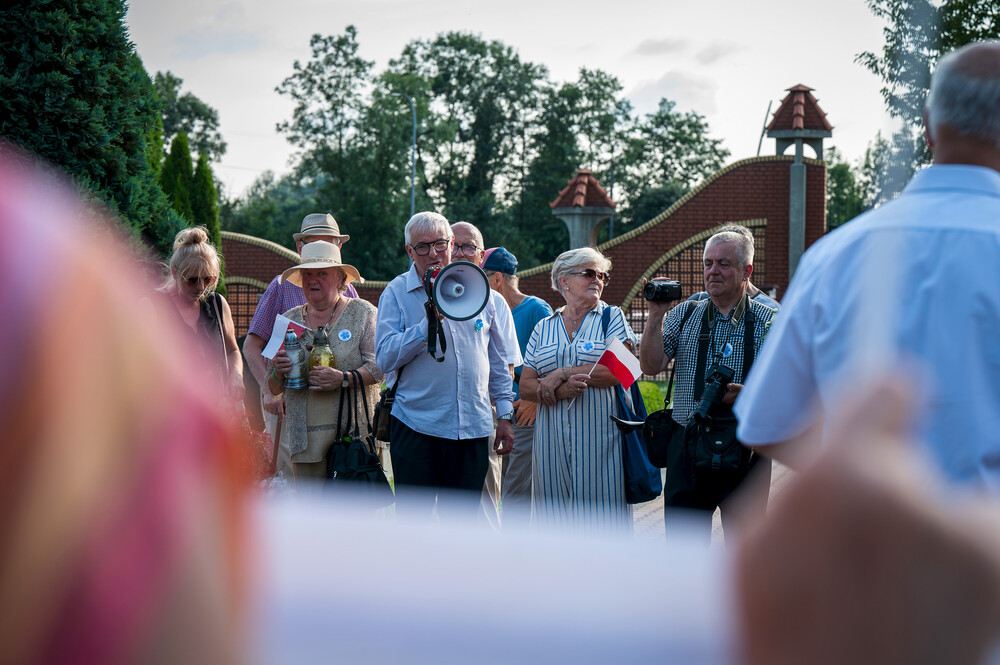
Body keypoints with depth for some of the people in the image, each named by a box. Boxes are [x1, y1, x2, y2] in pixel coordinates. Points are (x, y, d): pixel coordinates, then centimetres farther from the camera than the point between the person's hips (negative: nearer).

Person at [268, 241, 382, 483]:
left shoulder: (362, 313, 5)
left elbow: (379, 367, -5)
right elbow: (274, 389, 15)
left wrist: (343, 379, -21)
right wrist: (279, 373, -8)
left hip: (354, 435, -3)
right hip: (304, 440, 3)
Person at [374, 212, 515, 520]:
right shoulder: (396, 293, 1)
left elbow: (497, 359, 17)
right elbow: (385, 357, -10)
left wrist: (504, 414, 13)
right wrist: (431, 321, -18)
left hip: (473, 427, 3)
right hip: (417, 426, -3)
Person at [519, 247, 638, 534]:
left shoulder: (612, 318, 7)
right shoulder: (543, 328, 14)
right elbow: (526, 387, 7)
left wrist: (560, 374, -8)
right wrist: (562, 390, -14)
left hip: (599, 437, -3)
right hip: (552, 442, 3)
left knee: (601, 513, -5)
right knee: (555, 517, 3)